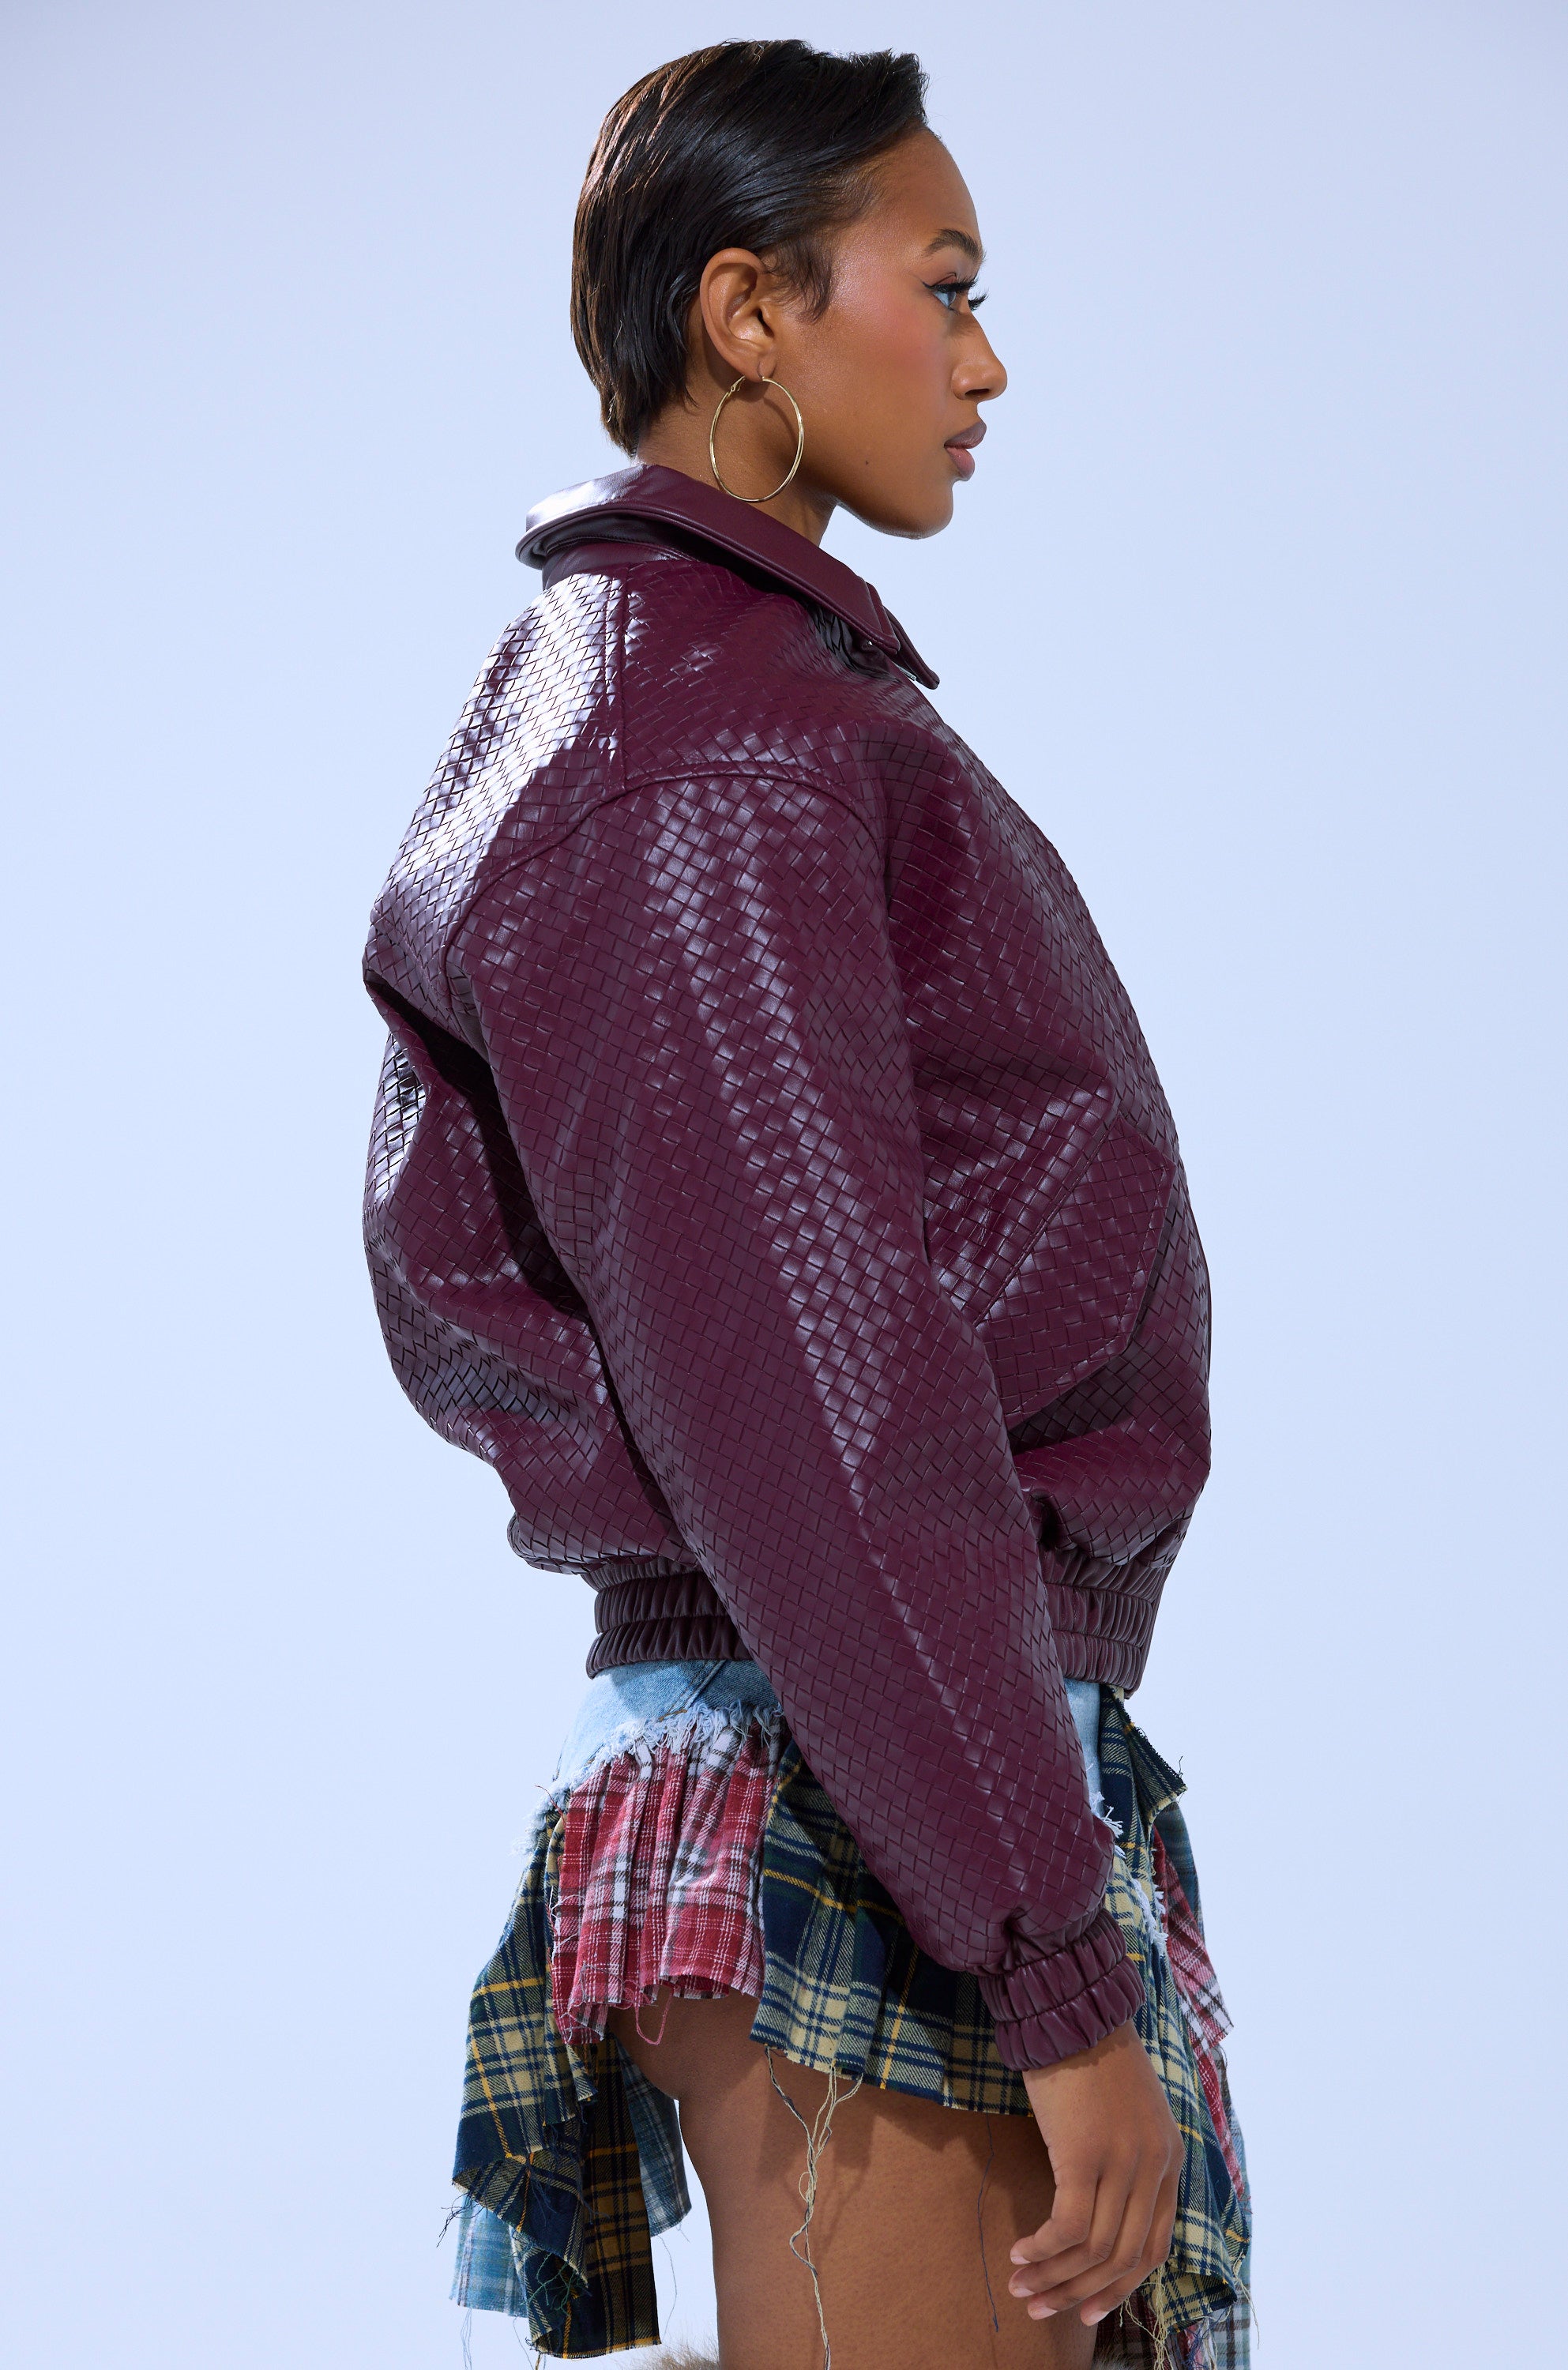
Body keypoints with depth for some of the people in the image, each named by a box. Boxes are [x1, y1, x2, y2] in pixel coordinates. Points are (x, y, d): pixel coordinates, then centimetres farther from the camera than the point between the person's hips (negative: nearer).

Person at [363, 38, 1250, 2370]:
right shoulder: (704, 735, -14)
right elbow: (806, 1387, -21)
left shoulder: (556, 719, 17)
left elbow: (450, 1293, 20)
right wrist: (1063, 1969, -21)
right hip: (868, 1825, -10)